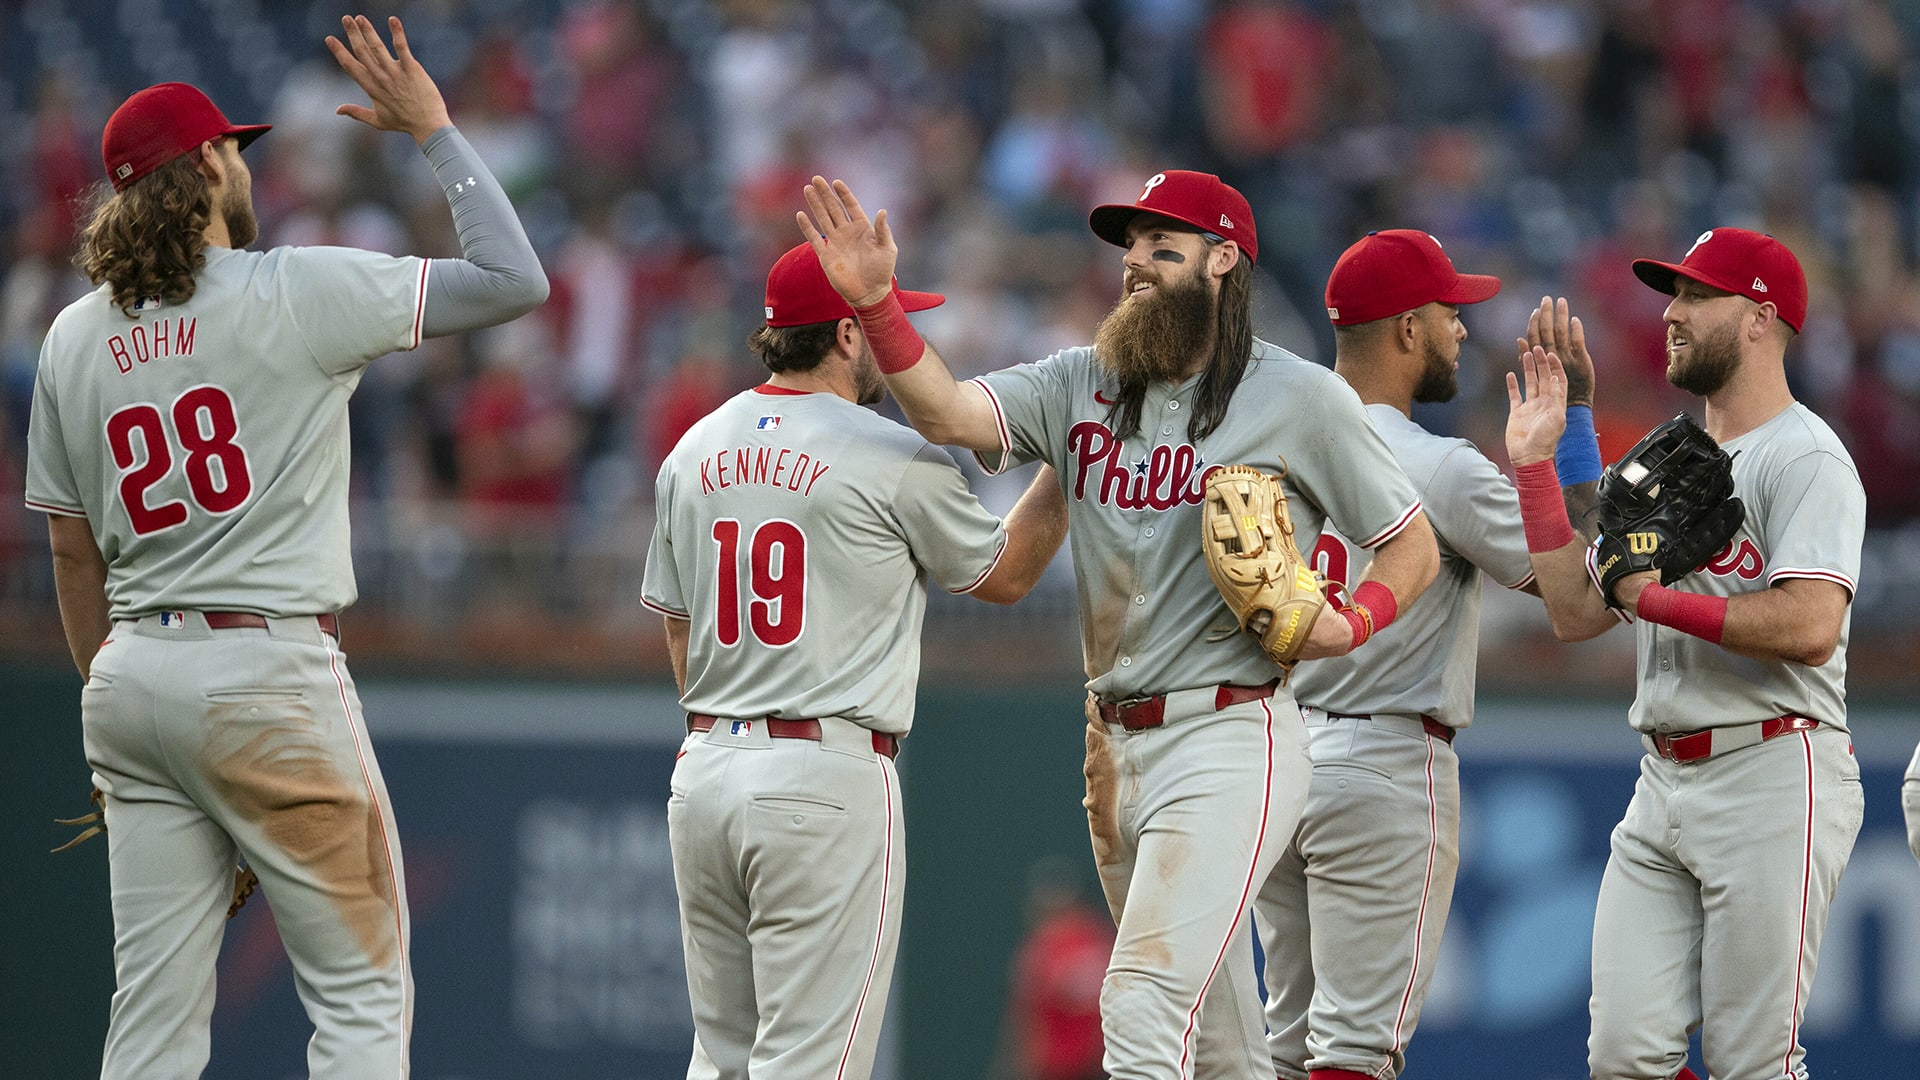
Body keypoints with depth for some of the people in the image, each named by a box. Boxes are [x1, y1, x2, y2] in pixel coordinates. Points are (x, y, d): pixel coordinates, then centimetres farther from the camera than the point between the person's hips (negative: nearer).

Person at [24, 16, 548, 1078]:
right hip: (269, 669, -6)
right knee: (361, 990, 1)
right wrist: (432, 130, 4)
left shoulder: (74, 338, 9)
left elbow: (72, 552, 14)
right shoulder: (295, 291, -7)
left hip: (132, 674, 6)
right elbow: (513, 279, -5)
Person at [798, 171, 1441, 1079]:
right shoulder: (1082, 385, 9)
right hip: (1116, 747, 6)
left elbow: (1413, 546, 4)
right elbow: (947, 411, -6)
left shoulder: (1301, 398, -3)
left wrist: (1351, 626, -16)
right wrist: (873, 301, -22)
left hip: (1228, 740, -6)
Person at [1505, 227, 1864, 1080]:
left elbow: (1810, 625, -22)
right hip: (1664, 782, 8)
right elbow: (1576, 612, 19)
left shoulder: (1804, 458, -8)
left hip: (1773, 777, -8)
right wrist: (1535, 464, 16)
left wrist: (1656, 598, -14)